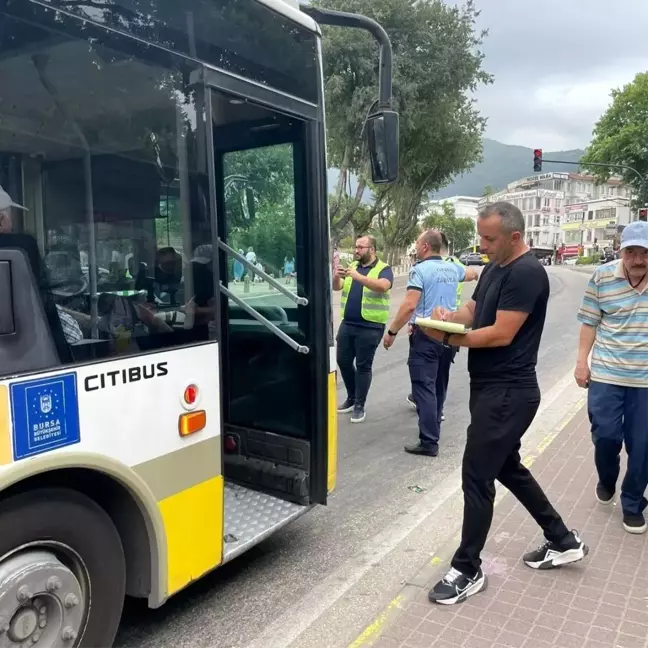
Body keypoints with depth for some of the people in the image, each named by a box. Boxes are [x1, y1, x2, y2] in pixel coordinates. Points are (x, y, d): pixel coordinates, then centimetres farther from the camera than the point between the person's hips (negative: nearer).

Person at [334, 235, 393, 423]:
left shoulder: (383, 269, -5)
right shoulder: (352, 266, 12)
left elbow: (383, 286, -25)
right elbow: (337, 288, 7)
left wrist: (358, 277, -33)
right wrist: (337, 277, -16)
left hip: (370, 327, -6)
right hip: (347, 324, 6)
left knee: (363, 366, 2)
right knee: (343, 361, 11)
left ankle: (359, 406, 14)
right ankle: (351, 398, 30)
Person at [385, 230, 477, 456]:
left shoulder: (420, 270, -12)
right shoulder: (453, 268, 11)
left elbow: (409, 306, -21)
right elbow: (471, 274, 34)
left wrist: (392, 331, -14)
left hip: (426, 334, -8)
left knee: (424, 386, -7)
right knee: (438, 385, 19)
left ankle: (429, 441, -9)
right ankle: (434, 428, 33)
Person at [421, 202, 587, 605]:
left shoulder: (527, 273, -17)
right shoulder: (494, 269, 13)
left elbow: (501, 334, -22)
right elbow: (473, 309, 13)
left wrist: (446, 338, -16)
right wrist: (451, 316, -9)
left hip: (508, 392, -10)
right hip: (492, 388, 10)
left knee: (476, 476, -3)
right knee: (508, 468, 20)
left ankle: (468, 571, 13)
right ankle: (564, 542, 36)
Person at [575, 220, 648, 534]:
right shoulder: (602, 277, -5)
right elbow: (590, 322, 3)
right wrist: (582, 361, 0)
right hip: (606, 374, 0)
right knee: (605, 436, 5)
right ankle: (606, 481, 36)